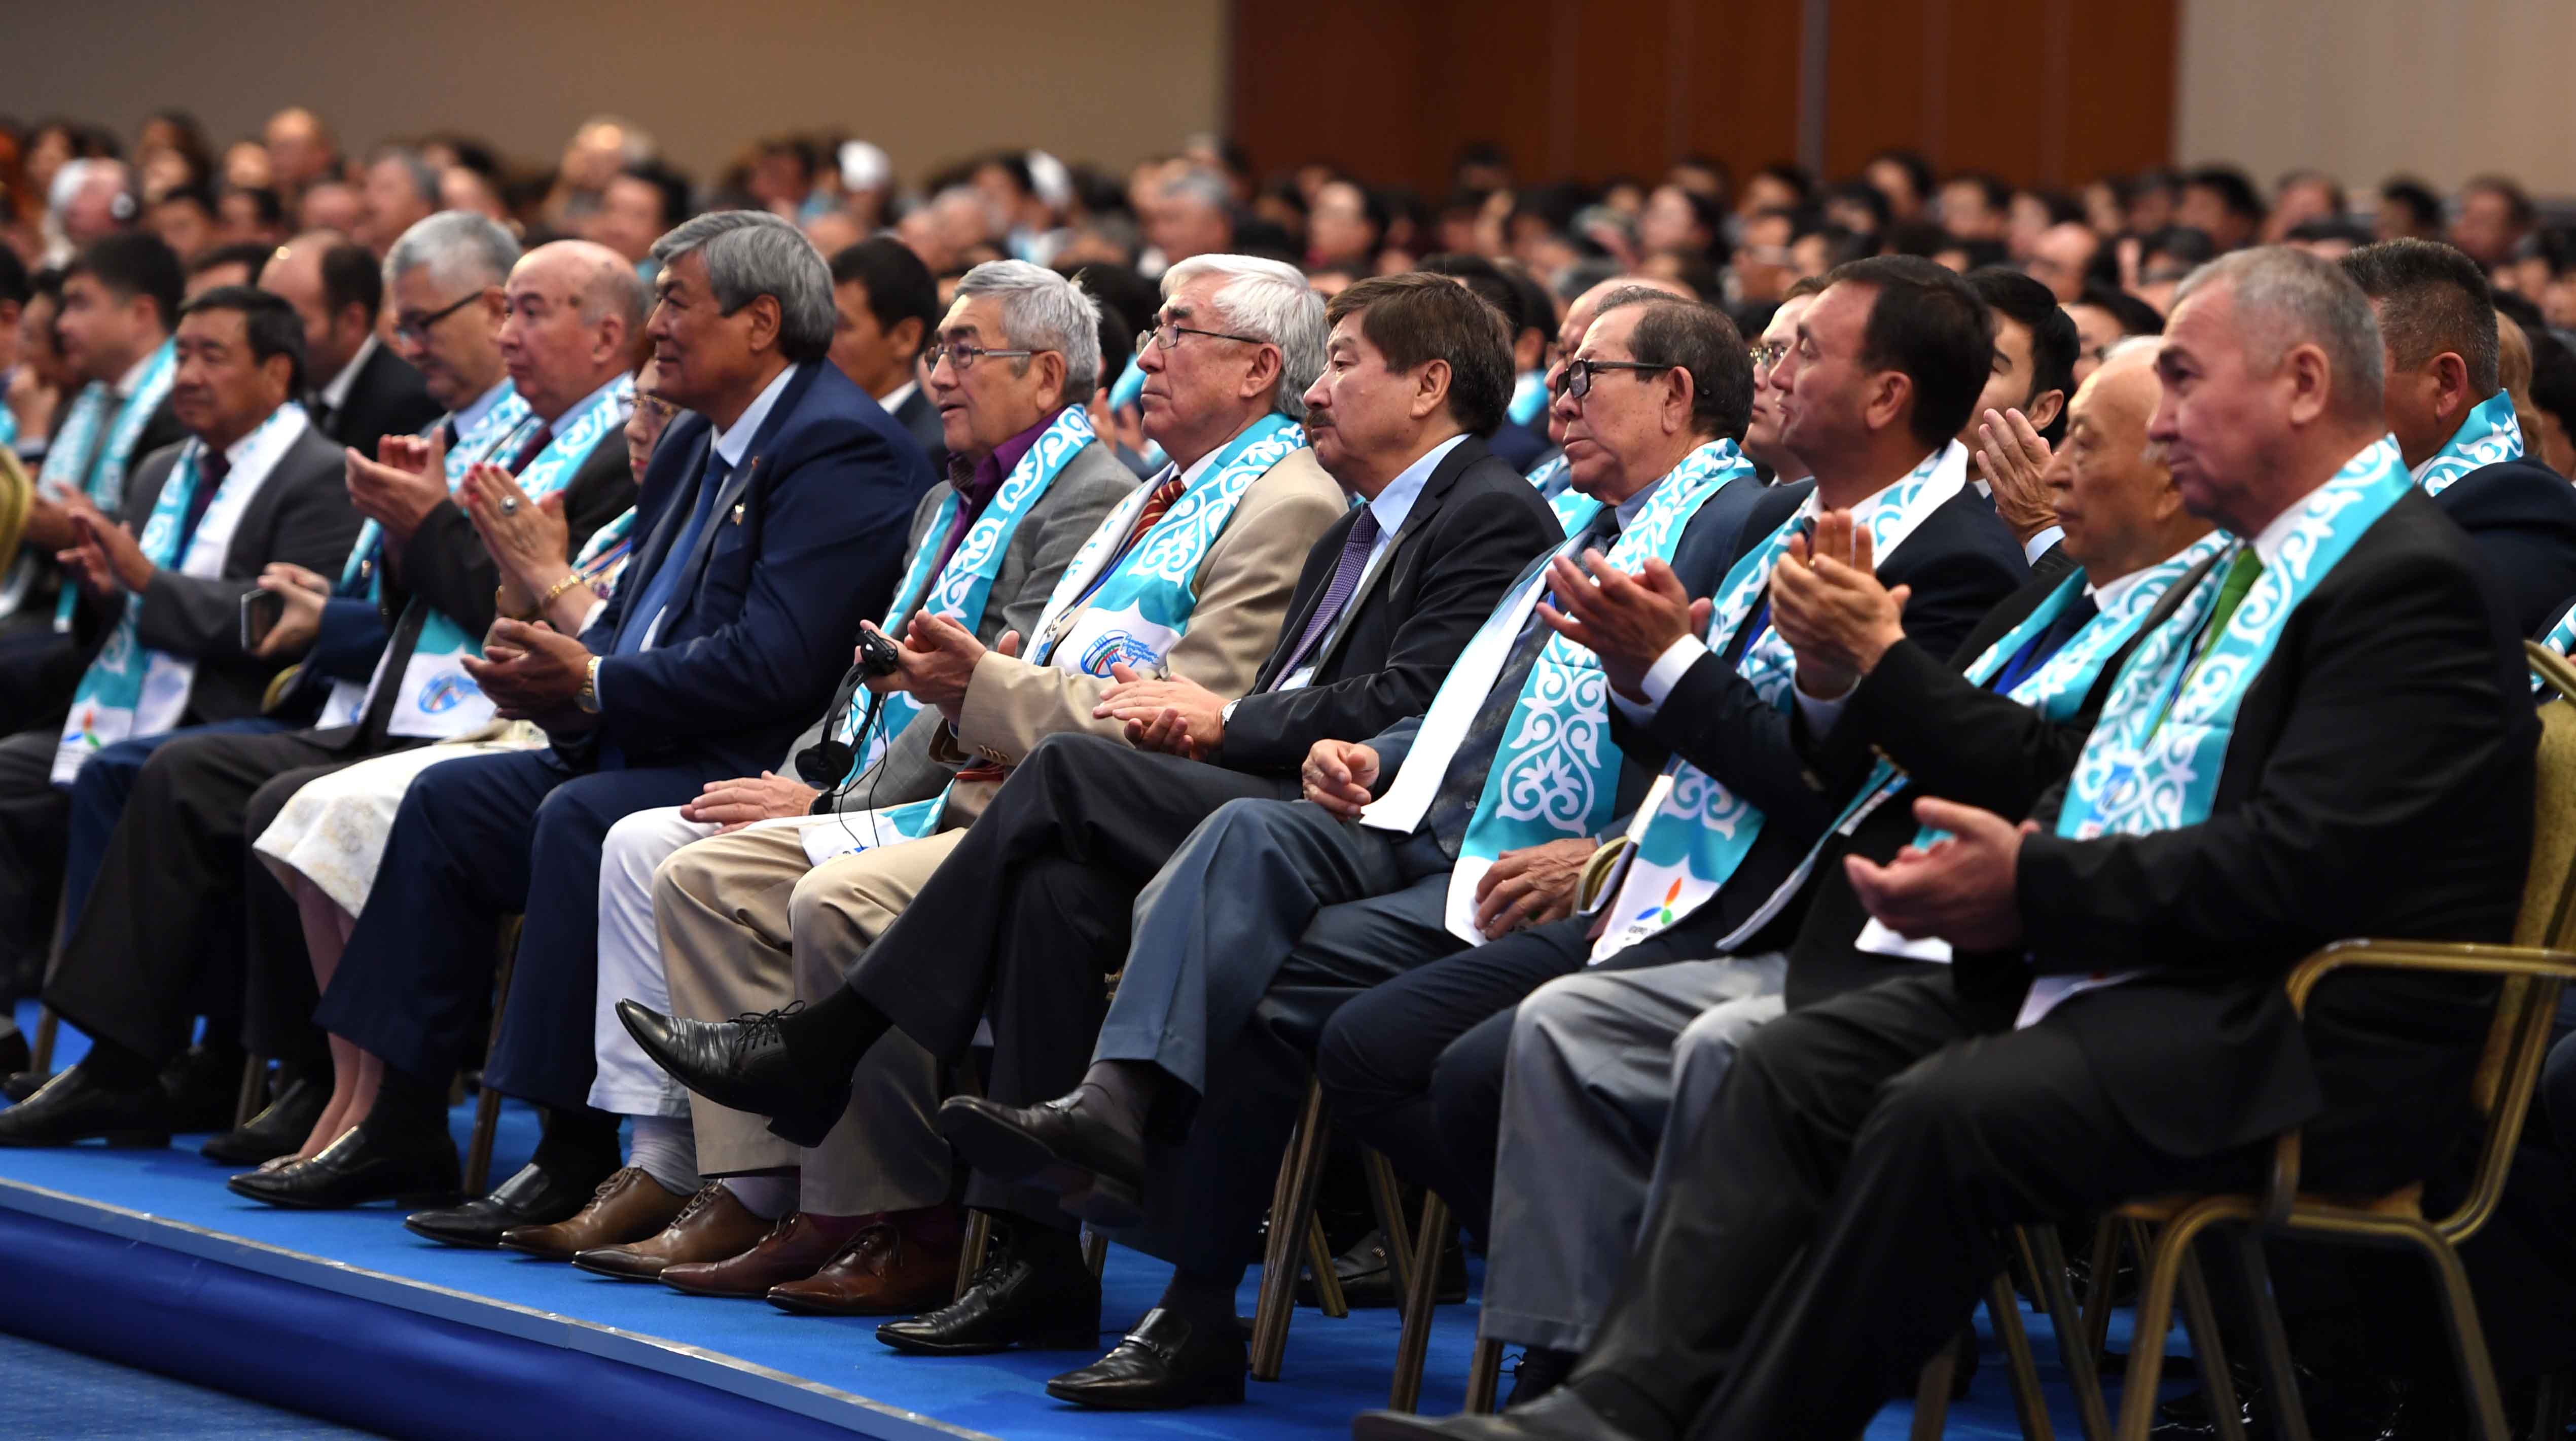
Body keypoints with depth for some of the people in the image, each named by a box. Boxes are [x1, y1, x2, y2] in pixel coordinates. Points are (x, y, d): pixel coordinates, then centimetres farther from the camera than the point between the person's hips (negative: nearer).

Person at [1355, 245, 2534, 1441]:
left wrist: (2033, 891, -18)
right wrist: (1999, 866, -1)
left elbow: (2304, 861, -21)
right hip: (2124, 982, 10)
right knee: (1798, 1063, -6)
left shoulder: (2414, 585, -11)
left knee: (1941, 1115, -29)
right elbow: (2085, 785, 22)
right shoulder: (2240, 569, 21)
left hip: (2303, 1045, -10)